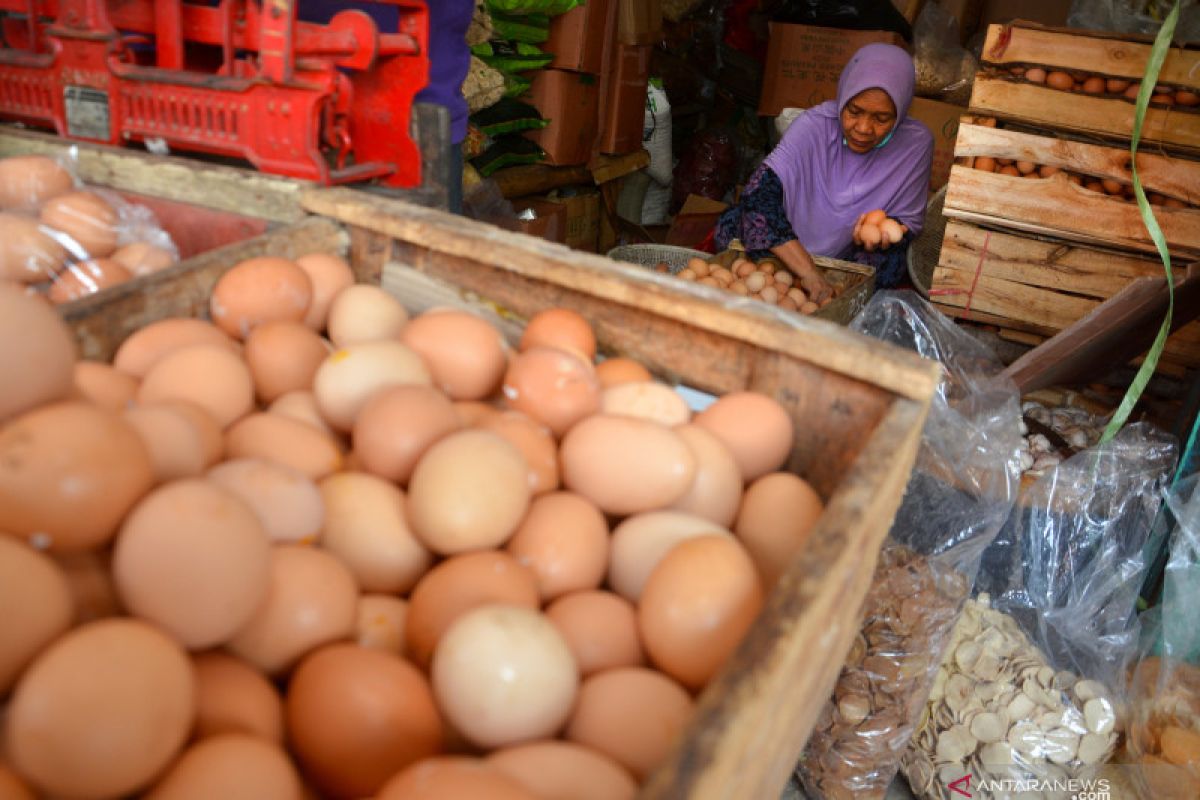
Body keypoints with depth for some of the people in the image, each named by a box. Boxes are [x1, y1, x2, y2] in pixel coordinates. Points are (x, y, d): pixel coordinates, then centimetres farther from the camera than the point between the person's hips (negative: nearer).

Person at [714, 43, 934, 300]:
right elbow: (758, 191, -34)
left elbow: (910, 223, -1)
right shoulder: (815, 123, -20)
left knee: (888, 264, -32)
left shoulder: (916, 143, -13)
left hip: (851, 260, 2)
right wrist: (810, 274, -43)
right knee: (732, 226, -26)